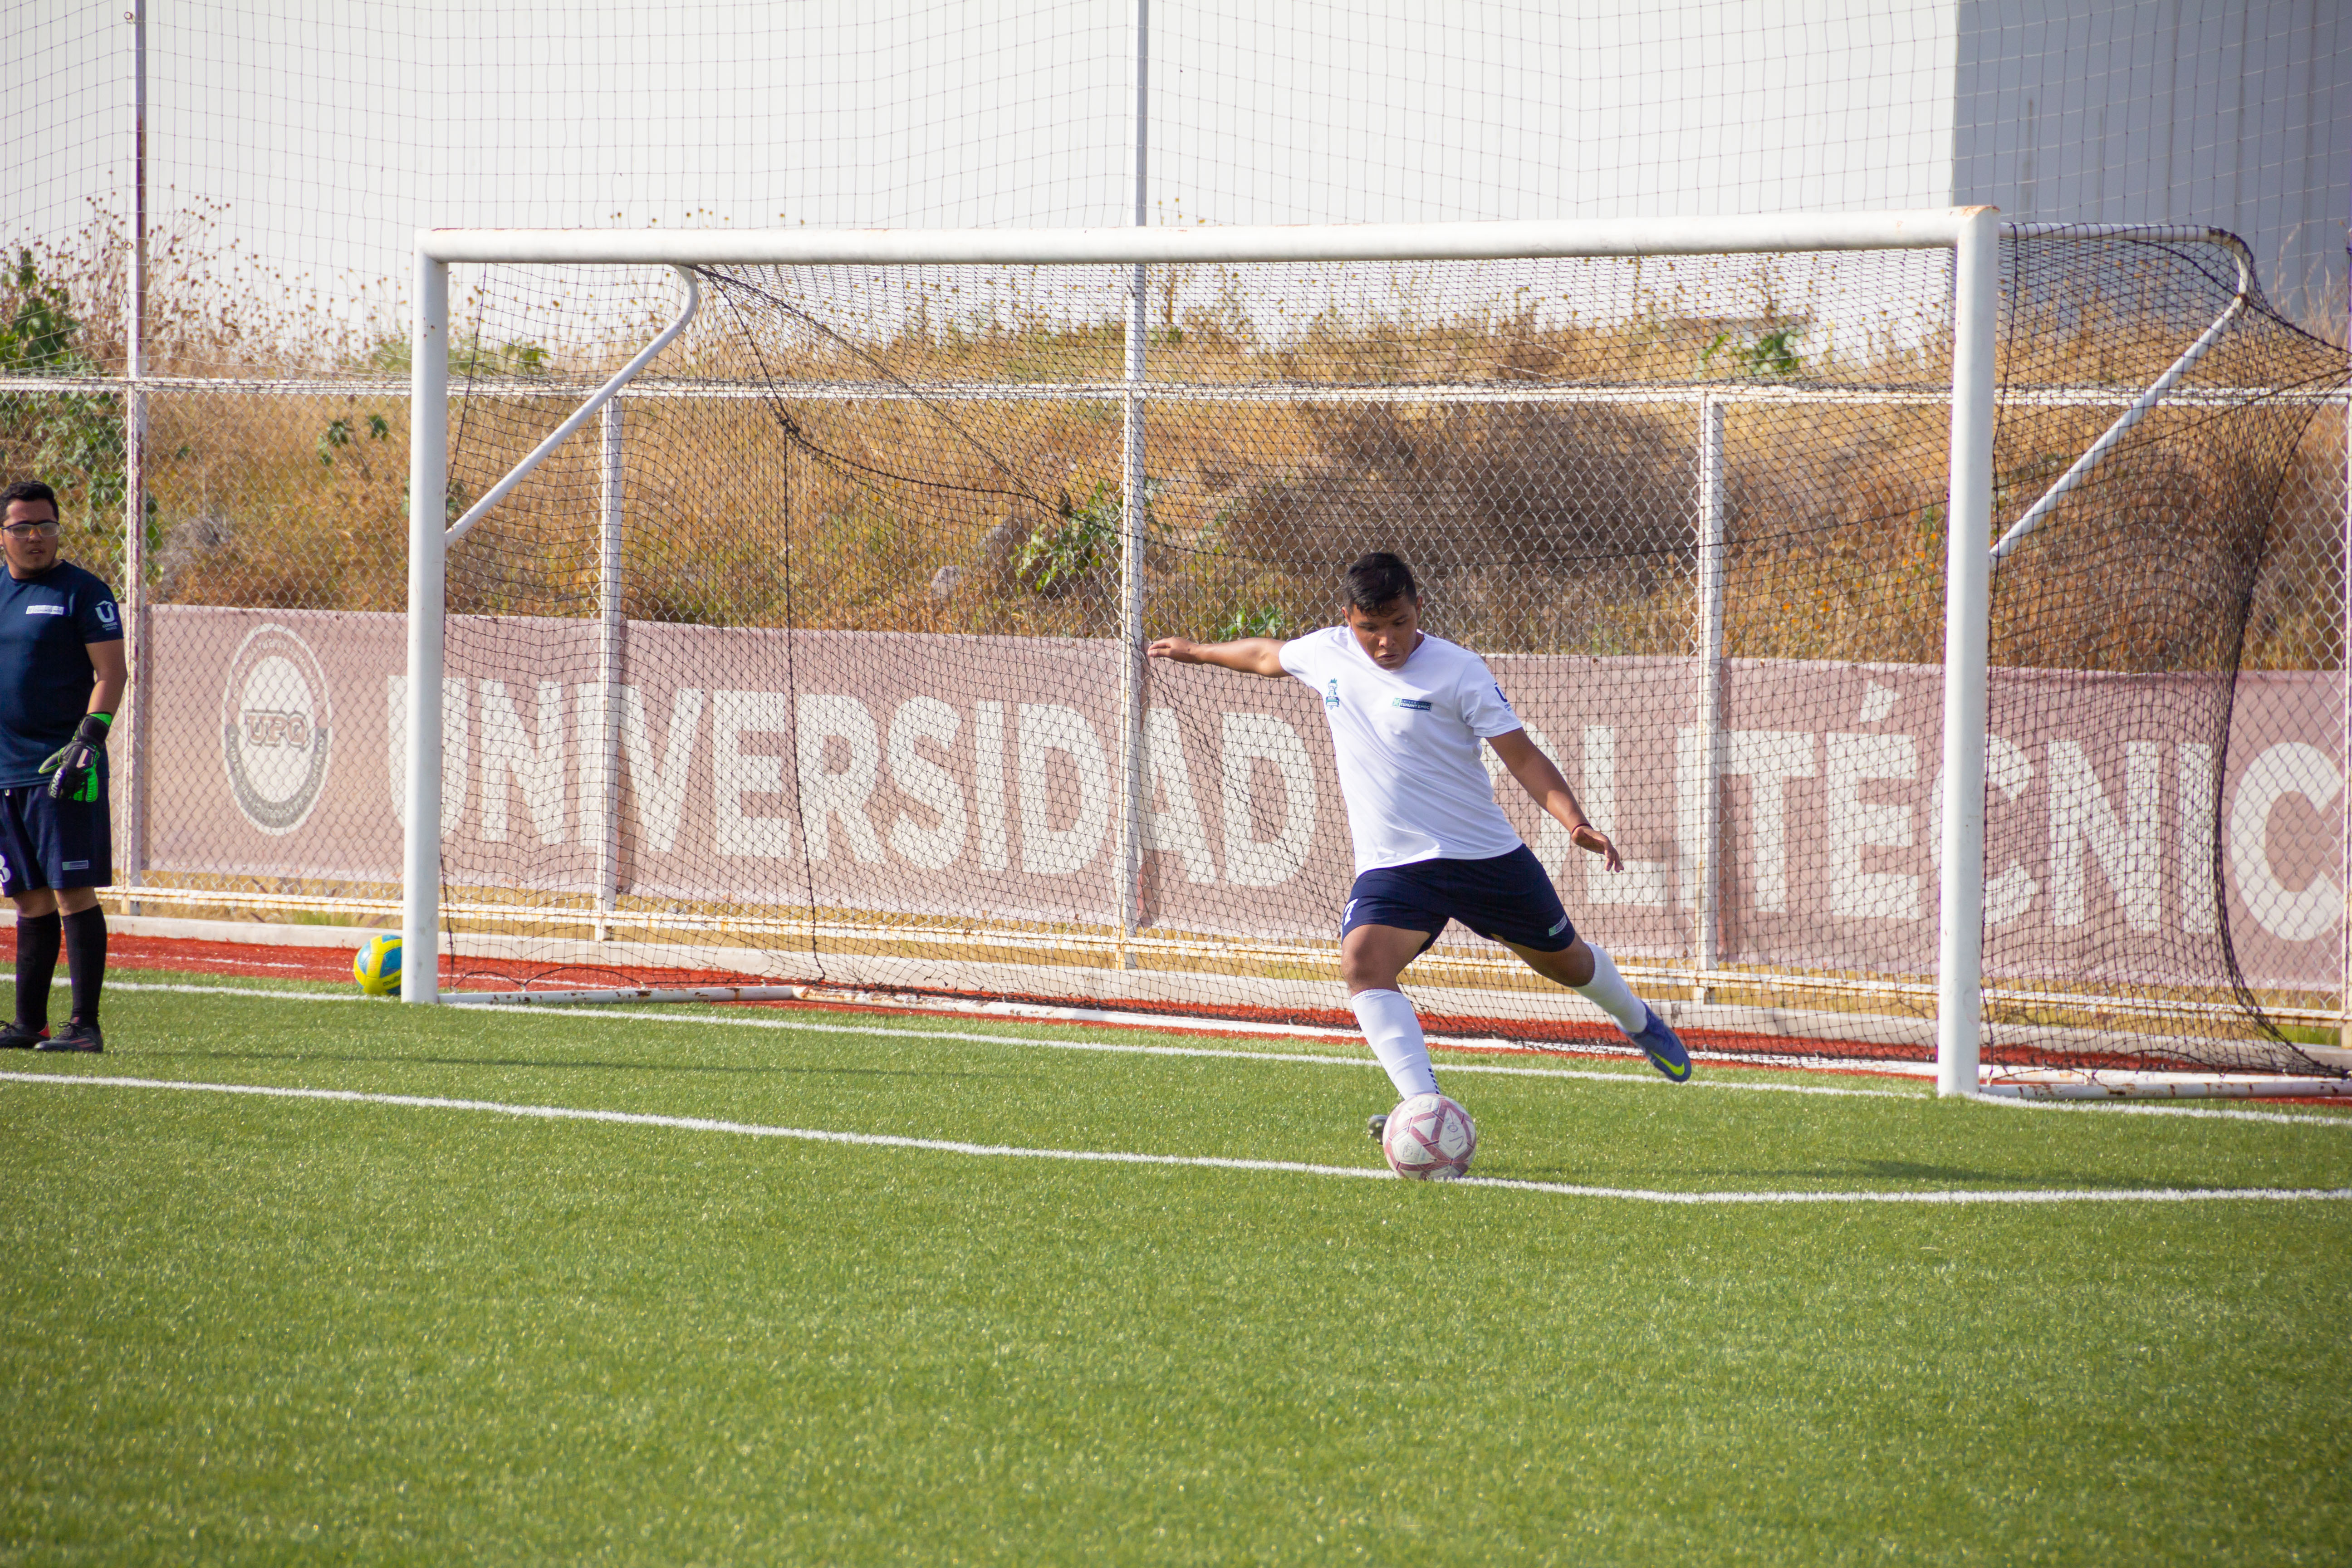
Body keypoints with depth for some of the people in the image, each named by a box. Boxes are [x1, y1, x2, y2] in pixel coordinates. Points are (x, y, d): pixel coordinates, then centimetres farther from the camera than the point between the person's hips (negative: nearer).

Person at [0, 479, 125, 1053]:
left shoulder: (81, 592, -3)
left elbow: (112, 672, -8)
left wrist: (88, 737, -19)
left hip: (62, 769, -6)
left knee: (73, 893, -8)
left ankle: (85, 1024, -9)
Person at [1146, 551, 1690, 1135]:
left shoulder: (1458, 671, -13)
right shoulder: (1327, 654, -1)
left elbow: (1523, 757, -12)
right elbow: (1266, 656, 23)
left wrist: (1575, 822, -26)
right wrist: (1199, 652, 38)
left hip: (1486, 854, -2)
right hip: (1391, 866, 2)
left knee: (1564, 960, 16)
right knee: (1362, 963, -27)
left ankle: (1637, 1021, 51)